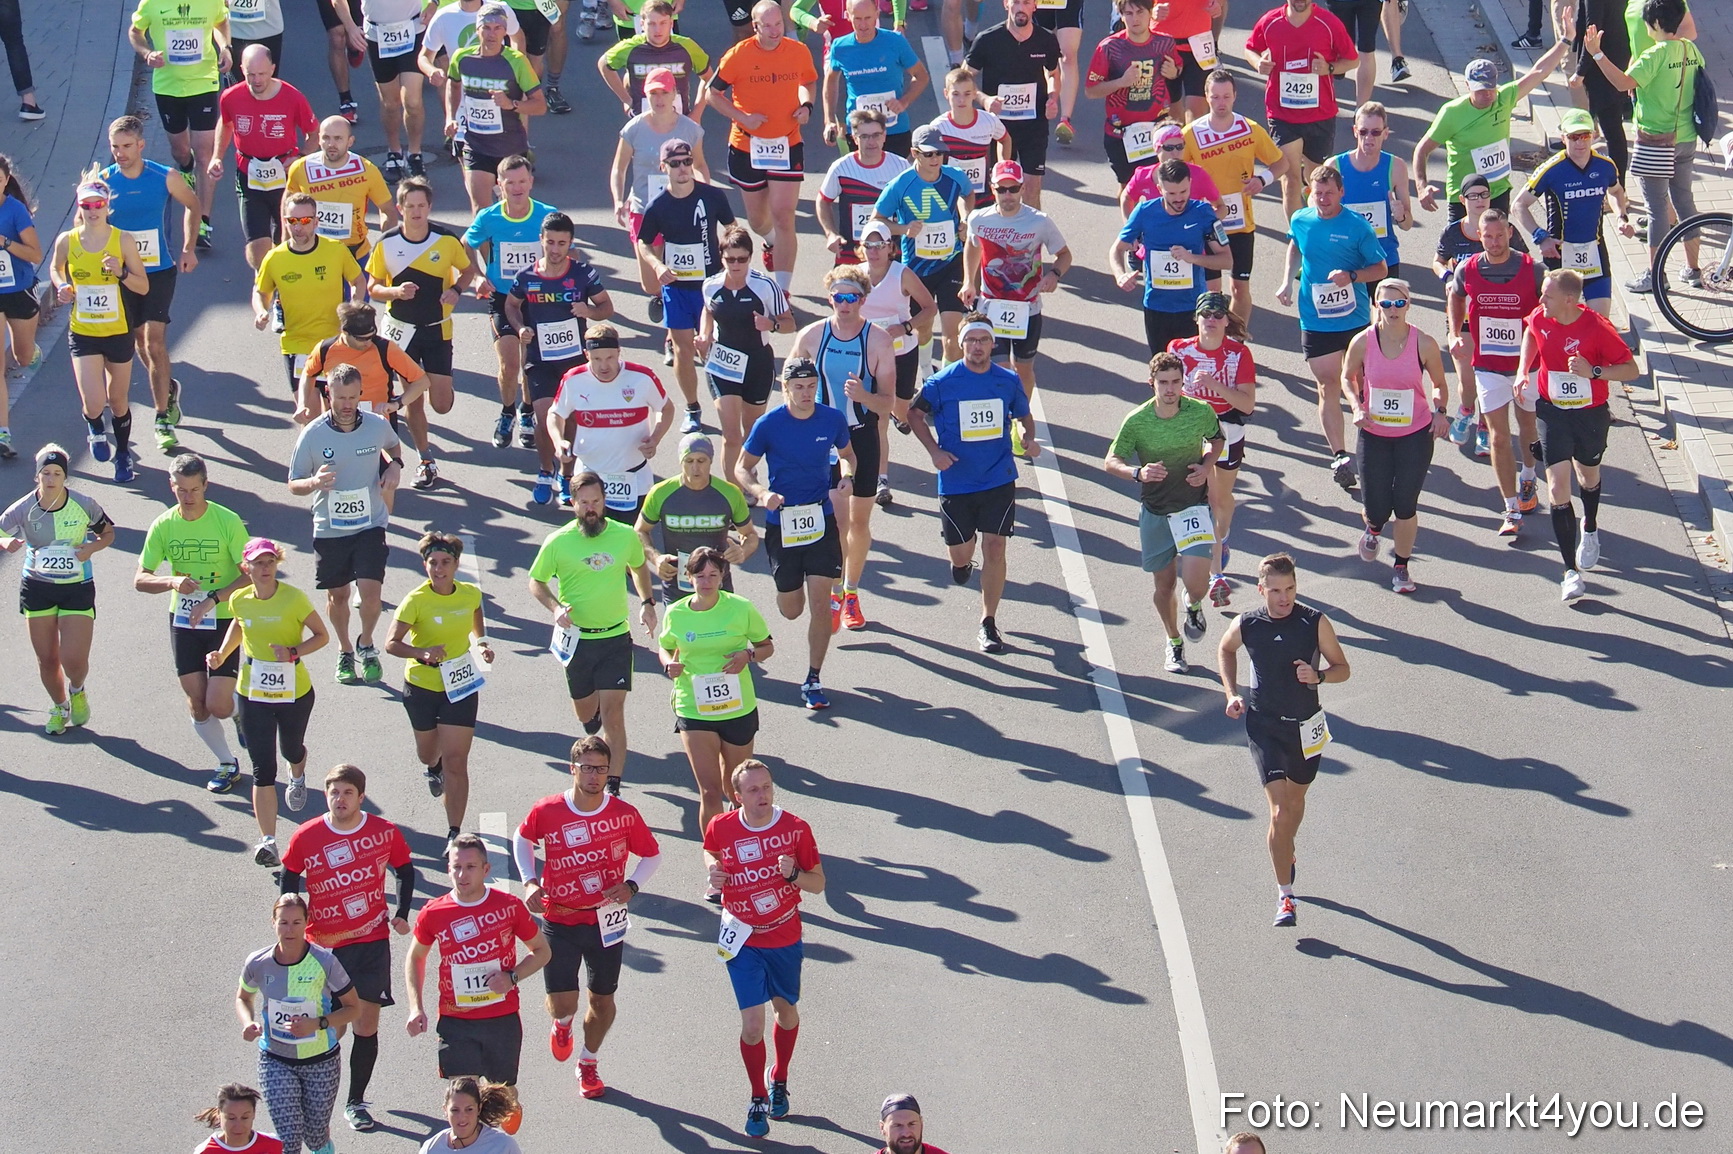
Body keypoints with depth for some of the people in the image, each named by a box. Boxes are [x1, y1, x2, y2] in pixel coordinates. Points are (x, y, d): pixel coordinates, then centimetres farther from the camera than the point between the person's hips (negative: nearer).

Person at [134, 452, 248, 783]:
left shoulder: (227, 521, -13)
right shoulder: (164, 525, -3)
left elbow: (250, 574, -13)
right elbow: (140, 579, -1)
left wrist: (213, 600, -25)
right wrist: (172, 583, -21)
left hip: (223, 620, -3)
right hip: (182, 621, 3)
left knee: (218, 706, -10)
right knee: (197, 703, 5)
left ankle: (242, 711, 25)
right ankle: (227, 764, 24)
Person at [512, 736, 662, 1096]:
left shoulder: (625, 814, -10)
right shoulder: (546, 812, -12)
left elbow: (652, 854, 4)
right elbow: (522, 839, 10)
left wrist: (631, 885, -14)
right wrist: (529, 881, -3)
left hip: (606, 919, 1)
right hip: (559, 920, -1)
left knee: (602, 998, 13)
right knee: (562, 1003, -9)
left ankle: (588, 1063, 40)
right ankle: (562, 1023, 31)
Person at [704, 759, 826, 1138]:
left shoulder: (795, 829, -14)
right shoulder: (721, 827, -12)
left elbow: (818, 883, -6)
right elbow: (710, 851, 13)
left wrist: (794, 874, -27)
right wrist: (714, 870, -9)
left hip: (785, 937, 1)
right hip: (743, 939, -1)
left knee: (786, 1010, 19)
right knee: (752, 1023, -7)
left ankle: (779, 1080, 46)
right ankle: (758, 1100, 13)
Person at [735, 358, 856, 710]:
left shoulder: (833, 419, -3)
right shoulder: (768, 425, -10)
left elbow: (846, 454, 15)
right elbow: (742, 468, -2)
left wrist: (847, 476, -7)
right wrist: (761, 493, -22)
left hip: (822, 520, 1)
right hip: (781, 522, -1)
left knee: (819, 602, -7)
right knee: (791, 610, 9)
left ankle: (813, 681, 5)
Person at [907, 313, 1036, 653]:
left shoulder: (1009, 381, -1)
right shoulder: (942, 383, -7)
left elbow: (1024, 416, 16)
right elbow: (915, 414, 6)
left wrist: (1029, 439, -6)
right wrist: (934, 451, -6)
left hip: (999, 481, 1)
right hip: (956, 481, 0)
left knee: (995, 548, -6)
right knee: (961, 554, 8)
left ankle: (988, 624, 6)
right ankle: (962, 562, 49)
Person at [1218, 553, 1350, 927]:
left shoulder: (1315, 623, -11)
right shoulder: (1245, 626, -9)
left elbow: (1342, 668, -2)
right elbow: (1225, 650, 14)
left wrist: (1317, 676, -23)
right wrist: (1232, 693, 3)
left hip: (1306, 725, 2)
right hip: (1264, 724, -2)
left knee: (1295, 801, 22)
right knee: (1279, 811, -12)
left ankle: (1285, 855, 52)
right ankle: (1285, 896, -6)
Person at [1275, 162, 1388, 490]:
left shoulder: (1357, 226, -10)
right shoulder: (1301, 221, 0)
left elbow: (1381, 269, -5)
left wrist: (1351, 276, -22)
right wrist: (1287, 281, 11)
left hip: (1356, 320, -1)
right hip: (1316, 322, 1)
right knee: (1328, 388, -4)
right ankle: (1339, 456, -6)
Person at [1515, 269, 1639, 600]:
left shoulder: (1598, 328, -25)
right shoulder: (1540, 319, -12)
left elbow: (1631, 369, -19)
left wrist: (1592, 371, -33)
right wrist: (1523, 369, 3)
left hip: (1591, 414, -2)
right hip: (1553, 413, 2)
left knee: (1588, 476, 23)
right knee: (1558, 489, -9)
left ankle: (1590, 529, 58)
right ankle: (1571, 572, -7)